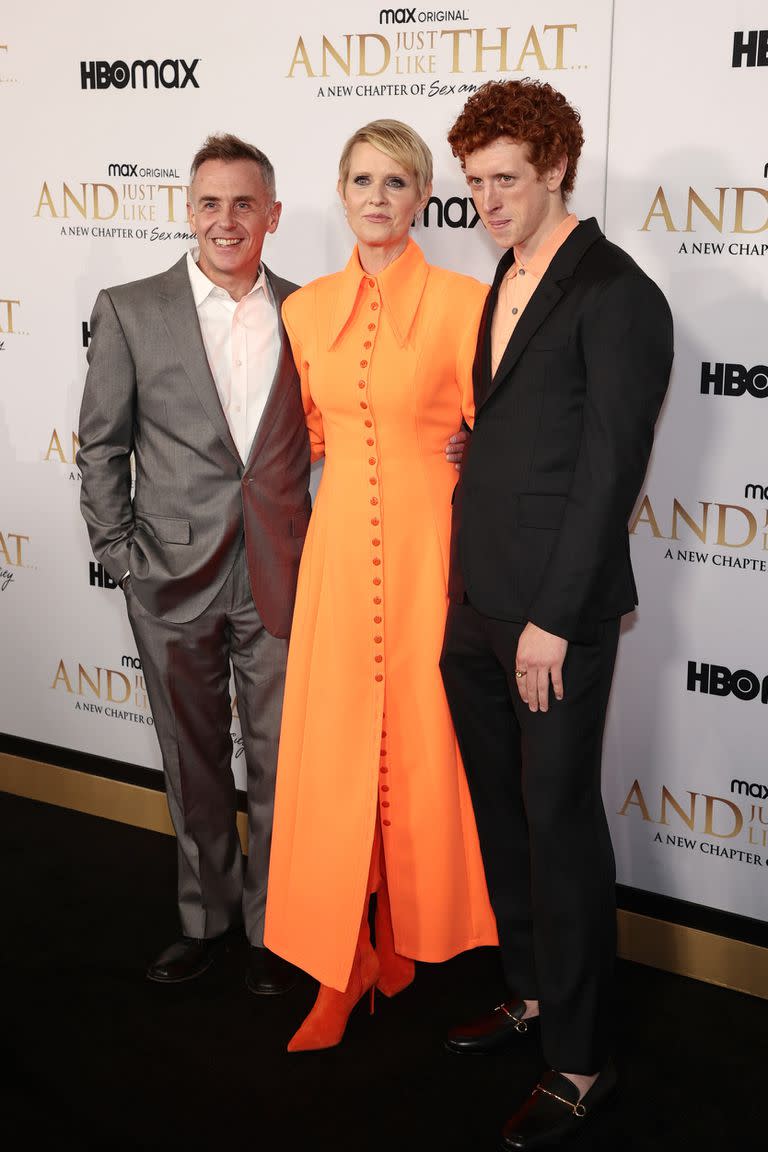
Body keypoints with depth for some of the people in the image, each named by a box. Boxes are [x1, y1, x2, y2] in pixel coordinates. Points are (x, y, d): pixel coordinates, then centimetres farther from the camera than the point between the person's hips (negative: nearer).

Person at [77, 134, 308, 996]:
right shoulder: (129, 310, 0)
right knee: (192, 762, 14)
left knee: (279, 763, 8)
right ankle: (205, 916, 32)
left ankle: (271, 923, 27)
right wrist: (120, 554, -4)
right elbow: (101, 446, 1)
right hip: (174, 576, 0)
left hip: (279, 576, 1)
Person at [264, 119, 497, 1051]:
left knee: (420, 742, 7)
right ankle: (342, 965, 18)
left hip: (427, 542, -3)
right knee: (333, 746, 4)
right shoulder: (306, 309, 7)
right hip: (339, 543, 4)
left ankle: (406, 931, 31)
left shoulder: (463, 302, -6)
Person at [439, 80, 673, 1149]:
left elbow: (609, 471, -16)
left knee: (559, 825, 1)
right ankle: (531, 991, 37)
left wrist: (552, 620, -17)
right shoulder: (506, 285, 14)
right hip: (476, 604, 8)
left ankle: (581, 1060, 17)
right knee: (502, 812, 18)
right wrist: (471, 586, 7)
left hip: (555, 617, -8)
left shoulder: (618, 297, -12)